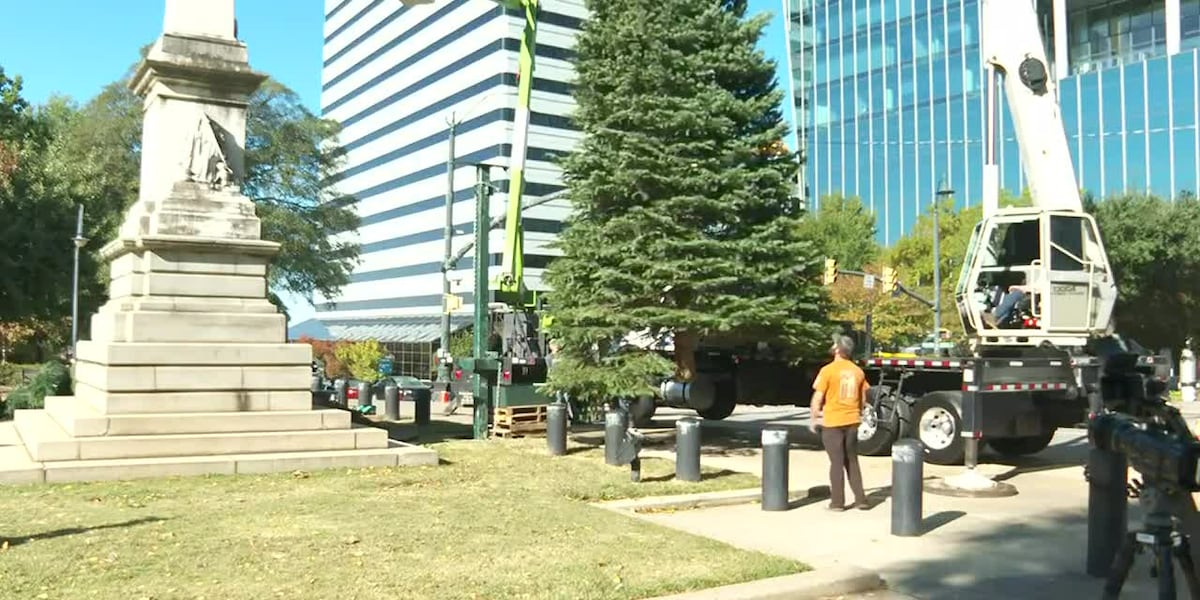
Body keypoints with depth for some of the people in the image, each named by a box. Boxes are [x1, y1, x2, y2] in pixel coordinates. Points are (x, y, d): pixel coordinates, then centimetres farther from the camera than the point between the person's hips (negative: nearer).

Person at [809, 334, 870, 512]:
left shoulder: (828, 370, -12)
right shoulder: (858, 371, 4)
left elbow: (817, 398, -11)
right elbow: (863, 399, 11)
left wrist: (813, 419, -1)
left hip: (832, 422, -5)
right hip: (852, 421, 5)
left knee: (837, 462, 2)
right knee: (852, 461, 15)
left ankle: (837, 502, 4)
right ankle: (860, 499, 15)